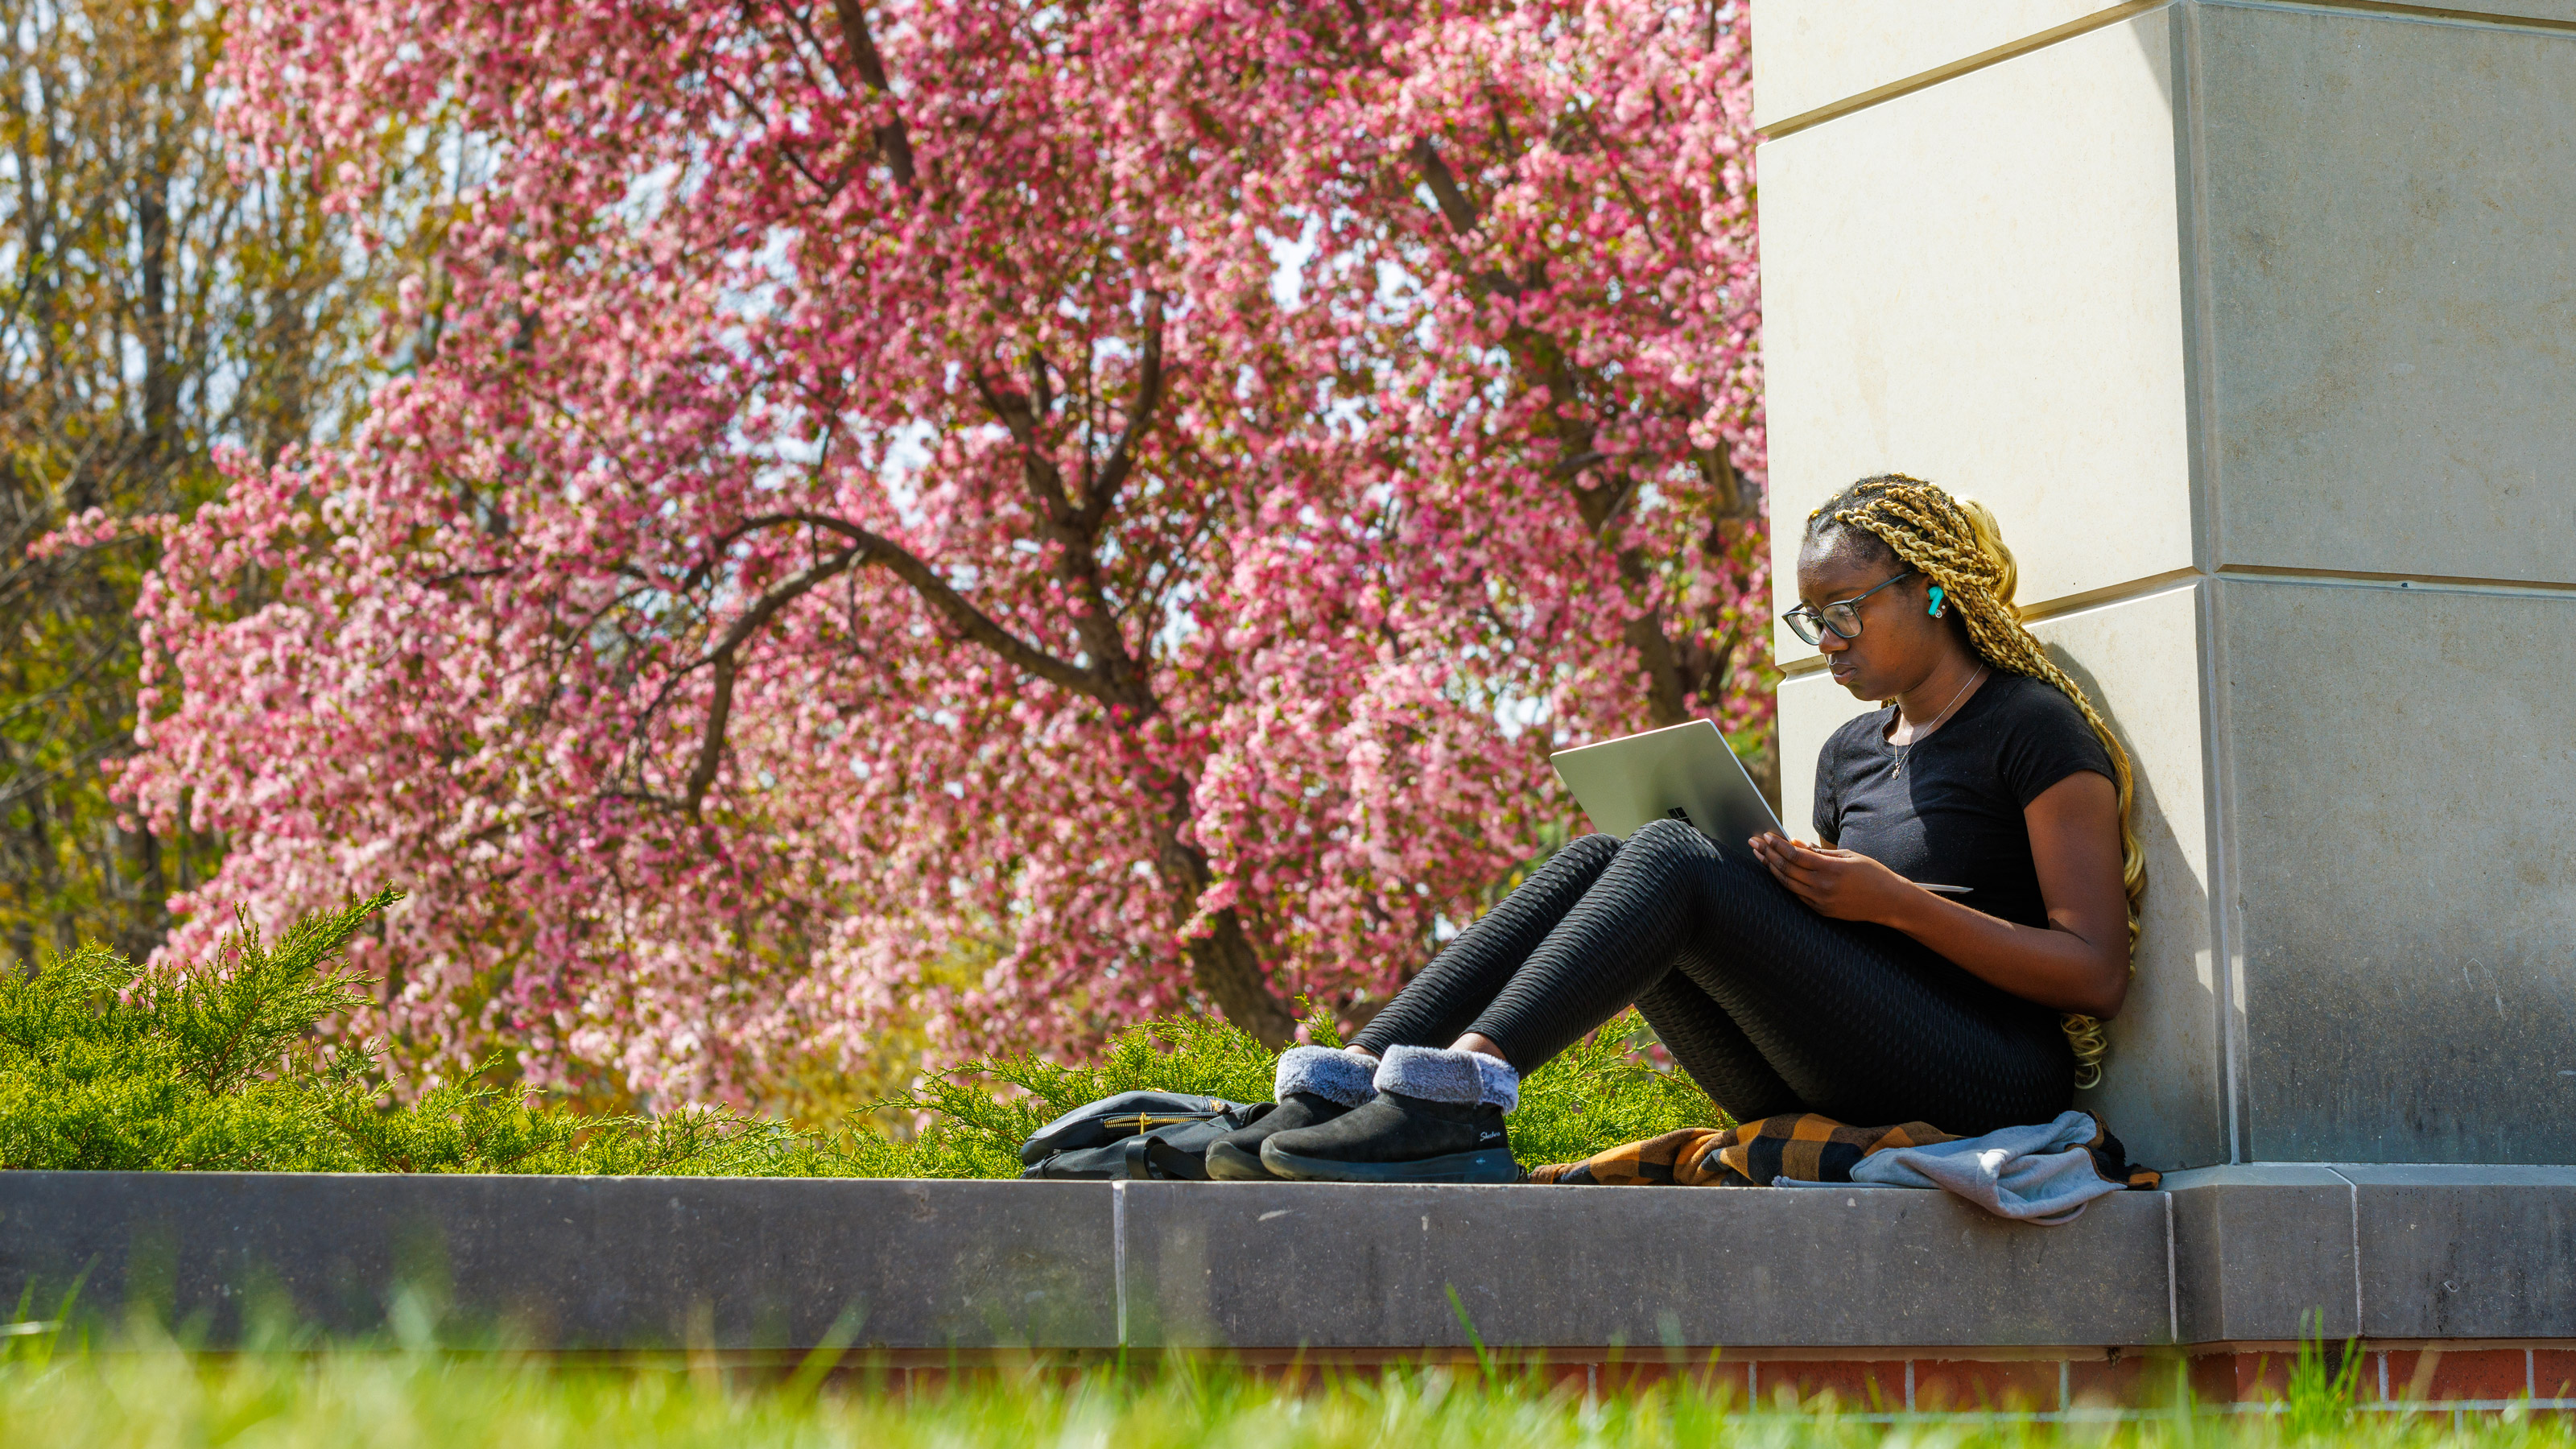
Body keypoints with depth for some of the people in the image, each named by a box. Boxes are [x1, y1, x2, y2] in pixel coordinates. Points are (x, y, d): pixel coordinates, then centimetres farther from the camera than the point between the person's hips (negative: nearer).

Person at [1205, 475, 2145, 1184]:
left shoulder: (2034, 729, 0)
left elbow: (2096, 973, -8)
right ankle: (1348, 1083, -28)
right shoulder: (1851, 753, 23)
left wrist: (1896, 901, -15)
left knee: (1671, 858, -24)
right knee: (1593, 860, -10)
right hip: (1835, 1098, 7)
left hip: (1995, 1080, -7)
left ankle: (1463, 1093, -44)